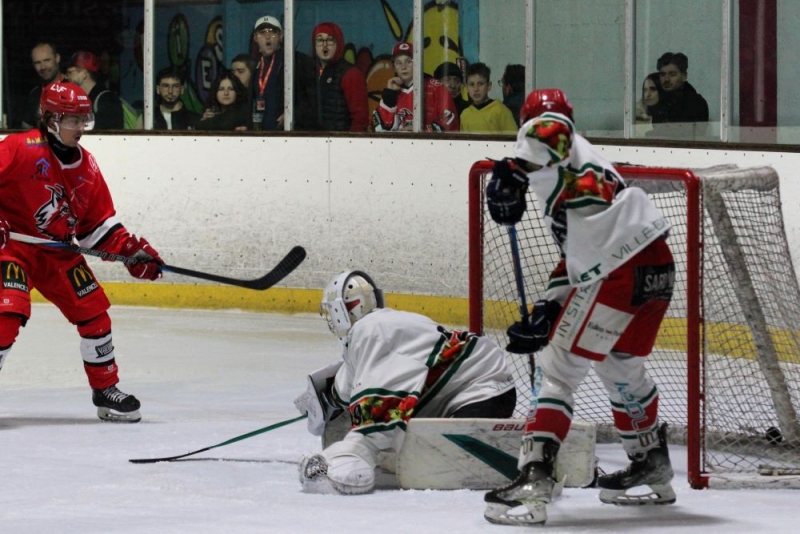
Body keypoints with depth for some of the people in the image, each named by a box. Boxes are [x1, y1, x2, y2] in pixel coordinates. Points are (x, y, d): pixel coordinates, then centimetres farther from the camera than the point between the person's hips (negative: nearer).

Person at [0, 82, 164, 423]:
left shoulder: (86, 166, 5)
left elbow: (99, 223, 9)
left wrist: (132, 251, -3)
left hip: (58, 251, 7)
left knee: (94, 313, 3)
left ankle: (106, 390, 18)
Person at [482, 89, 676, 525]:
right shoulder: (585, 165, 32)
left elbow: (549, 129, -21)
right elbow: (576, 256, 30)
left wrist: (512, 174, -22)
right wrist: (546, 315, 26)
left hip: (619, 271, -9)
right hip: (657, 266, 9)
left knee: (559, 369, -8)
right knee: (622, 367, 29)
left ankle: (533, 478, -18)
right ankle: (653, 467, 41)